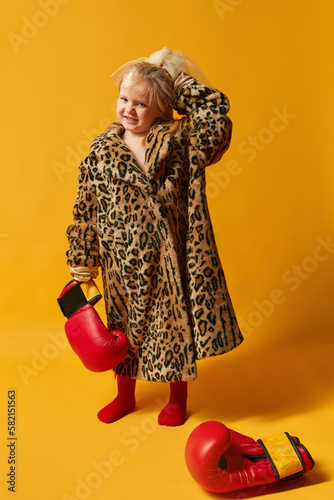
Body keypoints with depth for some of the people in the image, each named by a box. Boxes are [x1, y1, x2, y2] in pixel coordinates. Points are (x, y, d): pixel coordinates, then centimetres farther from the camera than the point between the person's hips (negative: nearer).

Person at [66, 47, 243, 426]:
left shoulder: (178, 139, -6)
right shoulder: (103, 148, -2)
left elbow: (217, 110, -23)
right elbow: (85, 211, 2)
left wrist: (178, 79, -13)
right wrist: (82, 263, 4)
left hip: (169, 258, -1)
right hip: (123, 263, 2)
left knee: (176, 326, 11)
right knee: (125, 328, 19)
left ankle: (177, 399, 38)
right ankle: (125, 396, 44)